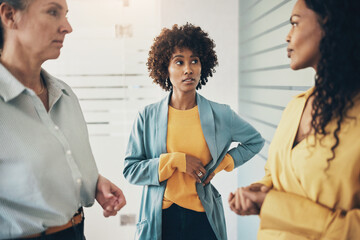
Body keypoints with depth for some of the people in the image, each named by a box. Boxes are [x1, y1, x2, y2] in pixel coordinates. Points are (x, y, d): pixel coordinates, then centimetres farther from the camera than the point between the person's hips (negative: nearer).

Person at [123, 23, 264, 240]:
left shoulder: (220, 115, -1)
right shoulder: (148, 117, -2)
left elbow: (255, 141, 15)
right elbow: (131, 171, -4)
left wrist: (222, 164, 2)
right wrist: (176, 161, -15)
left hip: (203, 218, 1)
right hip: (160, 219, 0)